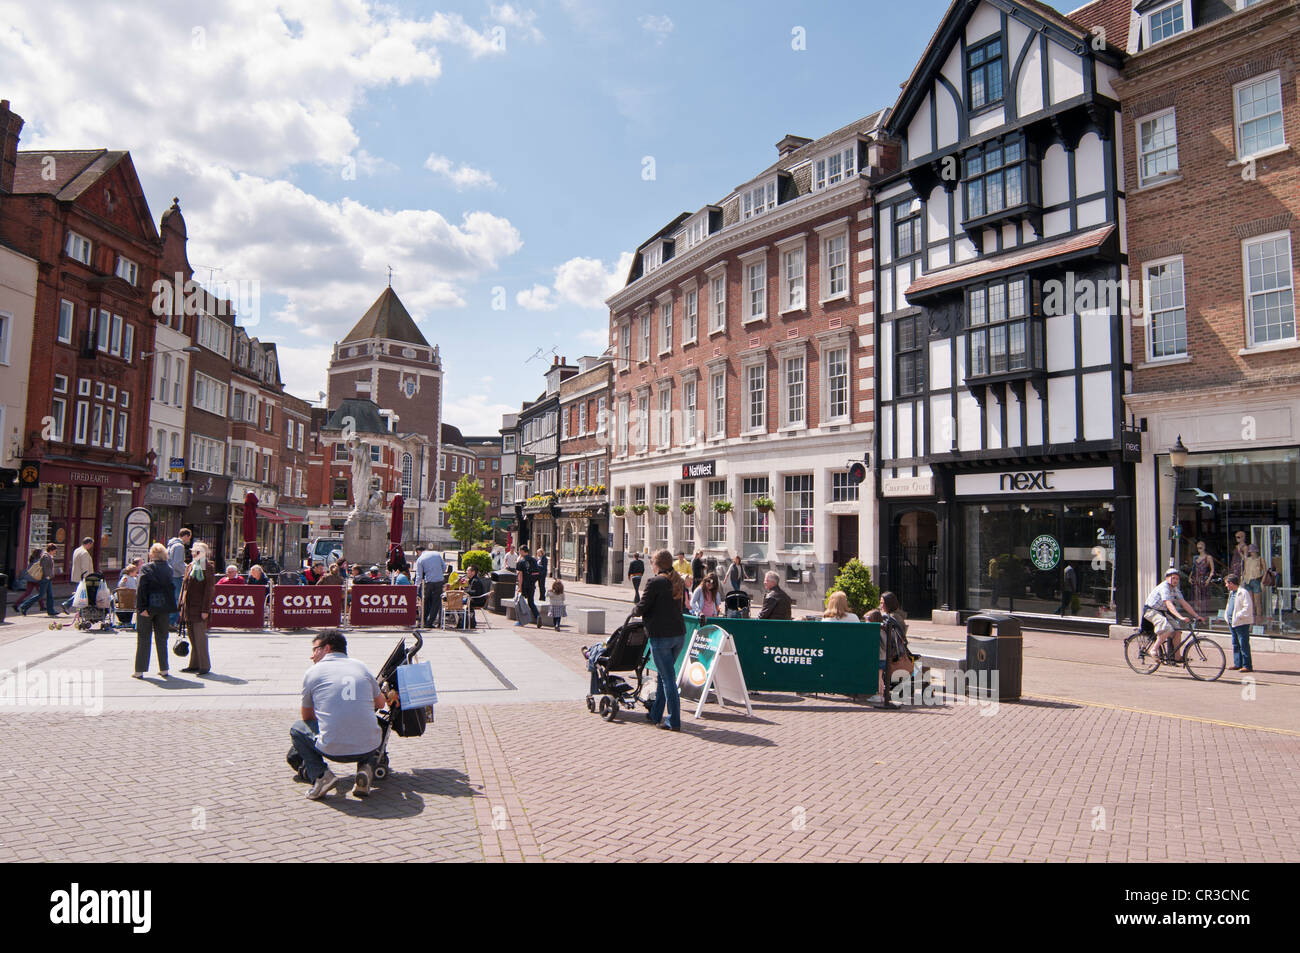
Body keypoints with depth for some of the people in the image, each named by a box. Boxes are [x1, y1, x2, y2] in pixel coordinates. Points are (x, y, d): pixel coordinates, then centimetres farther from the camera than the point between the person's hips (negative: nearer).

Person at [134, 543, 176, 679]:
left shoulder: (146, 568, -10)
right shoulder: (169, 568, 2)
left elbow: (141, 589, -16)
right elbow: (172, 587, 3)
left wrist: (142, 607, -16)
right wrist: (171, 608, 8)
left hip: (149, 606, -3)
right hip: (164, 607, 3)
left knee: (143, 638, 6)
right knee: (162, 638, 12)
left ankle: (139, 670, 9)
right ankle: (164, 669, 14)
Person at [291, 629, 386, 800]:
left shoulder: (312, 672, 6)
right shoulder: (361, 667, 12)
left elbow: (307, 717, 19)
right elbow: (381, 704, 25)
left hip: (333, 750, -2)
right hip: (368, 748, 3)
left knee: (297, 729, 25)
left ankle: (320, 775, 4)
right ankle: (366, 768, 9)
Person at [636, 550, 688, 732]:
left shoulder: (655, 583, -13)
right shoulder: (679, 582, 8)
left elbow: (641, 608, -10)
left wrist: (637, 611, 12)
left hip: (661, 636, -7)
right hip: (679, 633, 7)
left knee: (667, 677, -2)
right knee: (665, 674, 18)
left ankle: (674, 721, 1)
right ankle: (655, 714, 29)